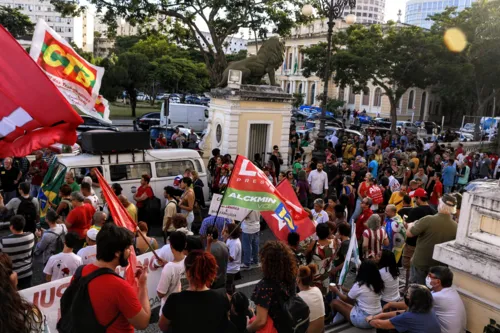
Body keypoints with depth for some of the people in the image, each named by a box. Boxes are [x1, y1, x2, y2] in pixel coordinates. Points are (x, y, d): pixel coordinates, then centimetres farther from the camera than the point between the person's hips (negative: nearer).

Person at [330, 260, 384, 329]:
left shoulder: (359, 285, -18)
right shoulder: (378, 283, -1)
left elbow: (346, 299, 0)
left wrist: (336, 291, 17)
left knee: (335, 302, 6)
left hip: (364, 320, -7)